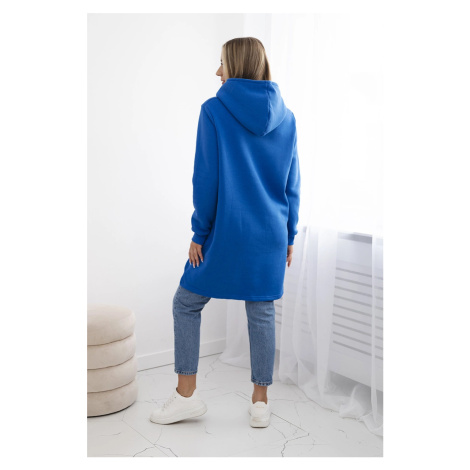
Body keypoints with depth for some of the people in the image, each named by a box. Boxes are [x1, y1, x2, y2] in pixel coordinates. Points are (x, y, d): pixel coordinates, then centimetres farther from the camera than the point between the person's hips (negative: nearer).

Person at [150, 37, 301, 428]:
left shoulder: (214, 111, -7)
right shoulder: (286, 117, 6)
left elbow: (205, 178, -10)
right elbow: (292, 183, 9)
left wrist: (199, 231, -3)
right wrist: (289, 235, 15)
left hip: (225, 232, -4)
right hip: (270, 235, 4)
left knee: (186, 304, 11)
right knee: (262, 312, 10)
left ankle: (186, 395, 13)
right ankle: (261, 403, 18)